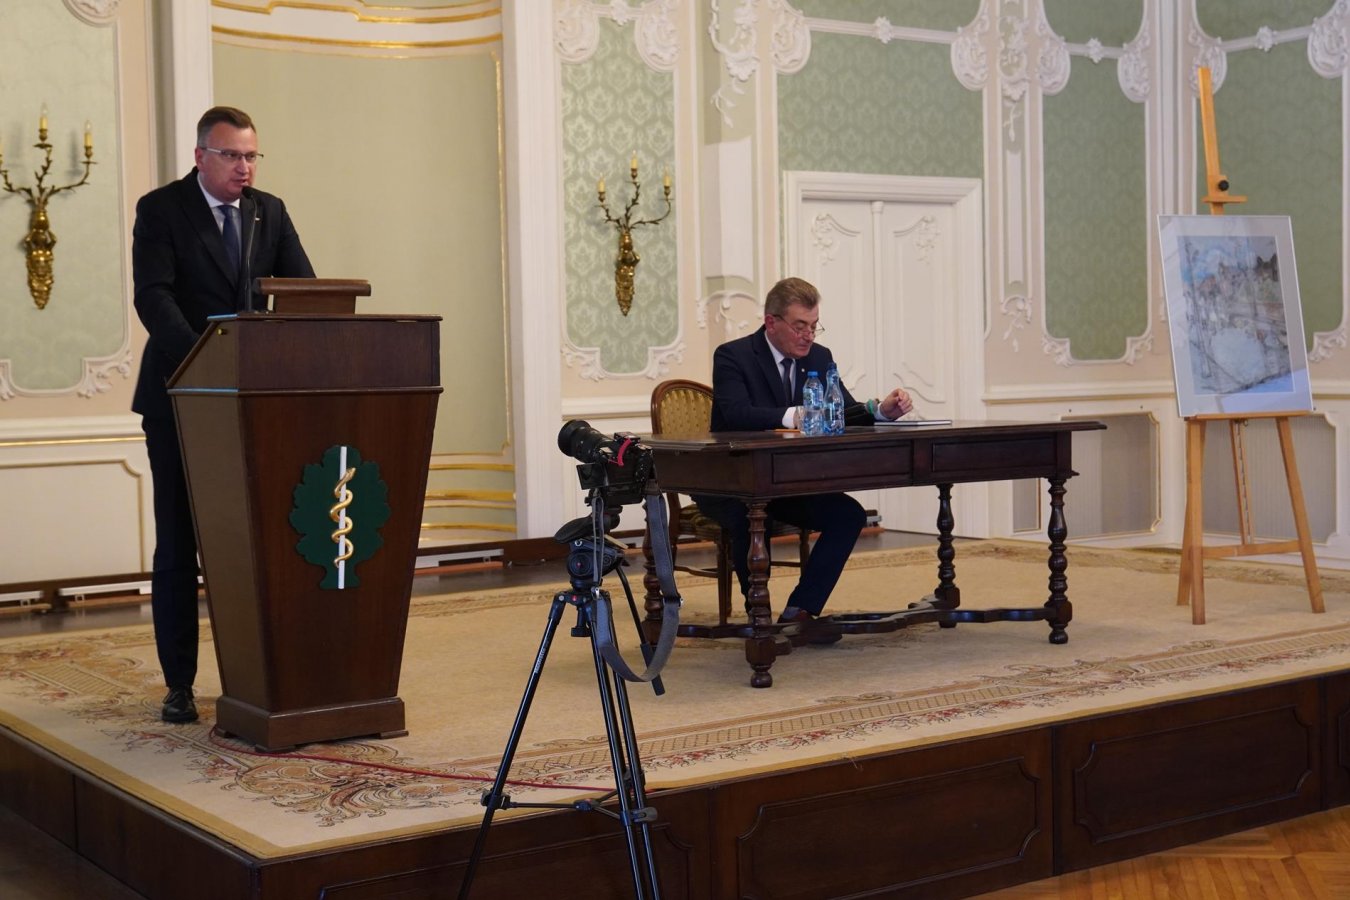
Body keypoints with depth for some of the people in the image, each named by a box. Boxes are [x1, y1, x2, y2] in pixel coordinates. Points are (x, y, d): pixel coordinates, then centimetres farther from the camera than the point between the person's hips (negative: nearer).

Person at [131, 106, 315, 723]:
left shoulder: (270, 213, 8)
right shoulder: (160, 210, -5)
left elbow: (303, 291, 2)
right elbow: (152, 296, -16)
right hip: (179, 397, -3)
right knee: (177, 545, 3)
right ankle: (179, 684, 10)